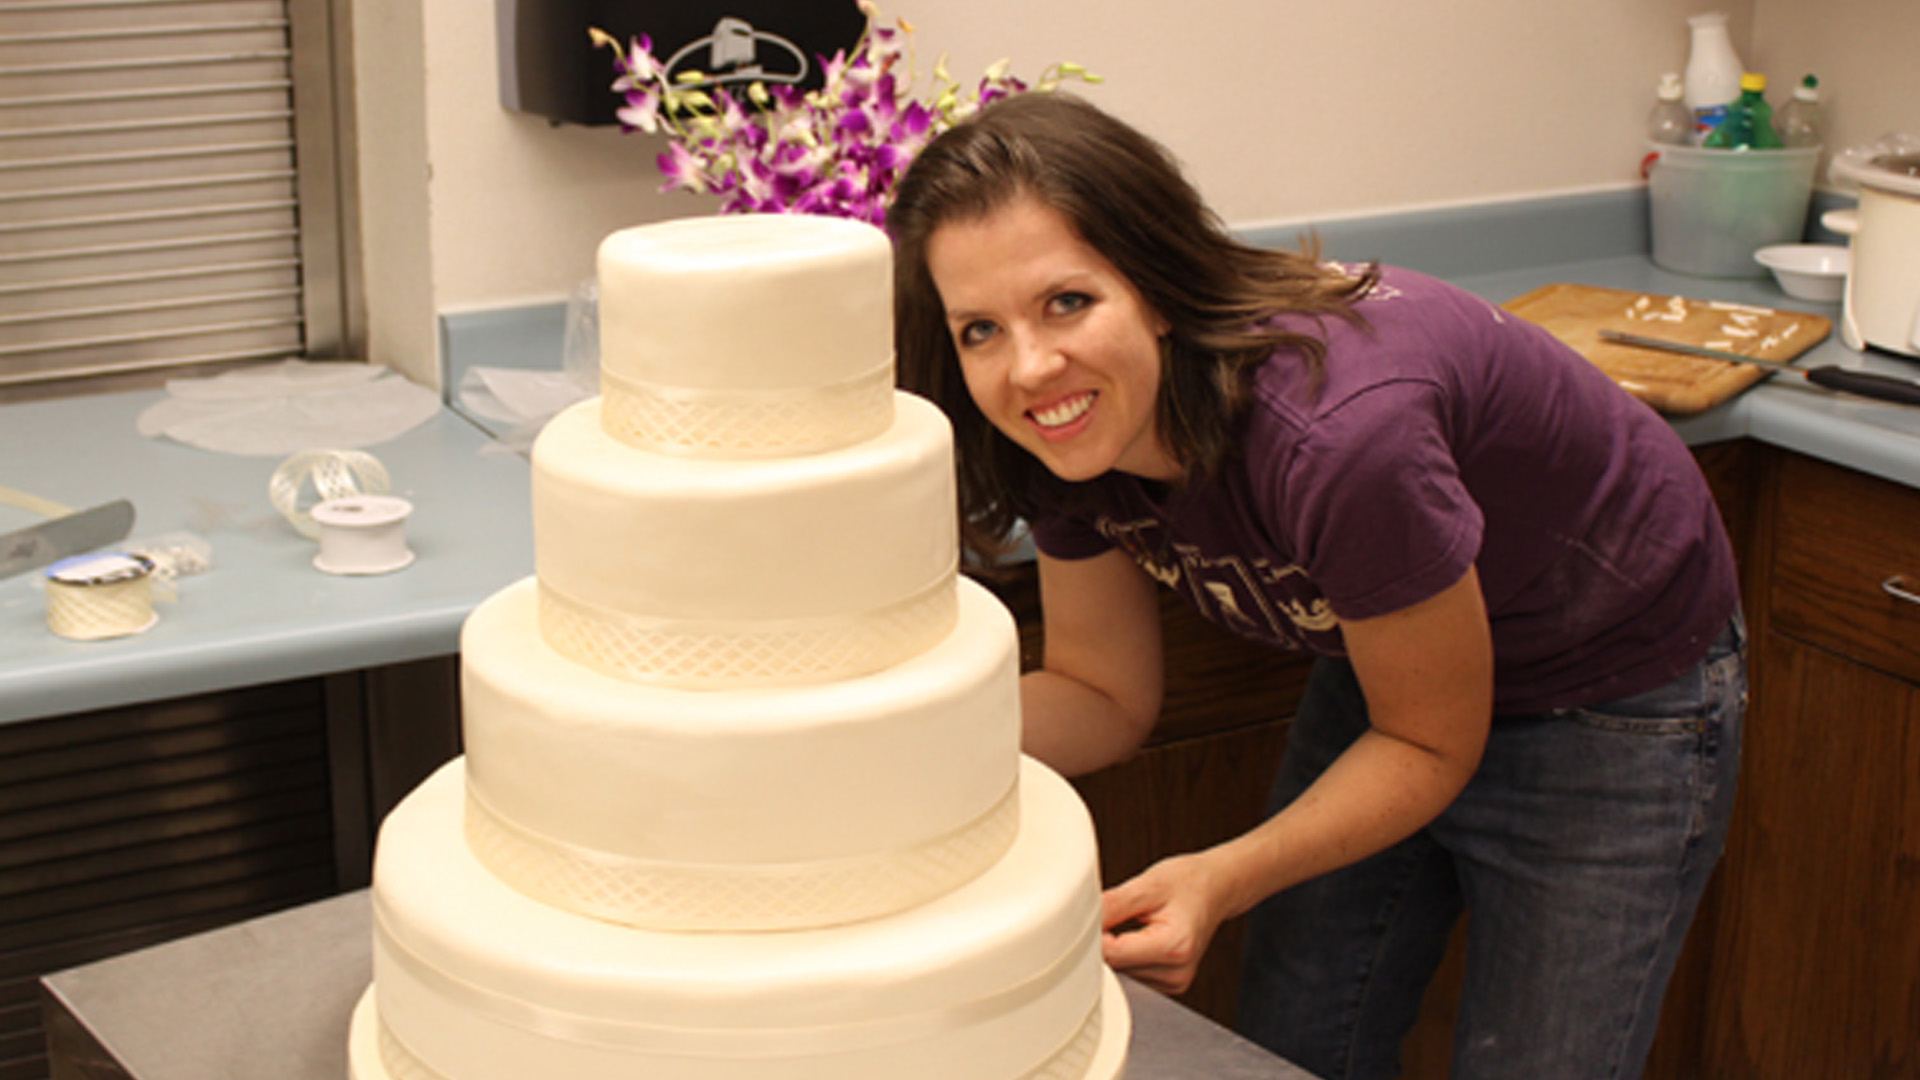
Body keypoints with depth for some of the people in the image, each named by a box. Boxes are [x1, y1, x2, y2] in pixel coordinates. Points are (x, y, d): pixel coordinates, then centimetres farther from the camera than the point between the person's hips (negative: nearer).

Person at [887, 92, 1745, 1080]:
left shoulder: (1332, 432, -40)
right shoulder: (1072, 434, -19)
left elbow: (1432, 747, -23)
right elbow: (1105, 698, -5)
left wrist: (1223, 881, -36)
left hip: (1612, 695, -6)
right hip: (1389, 660, 6)